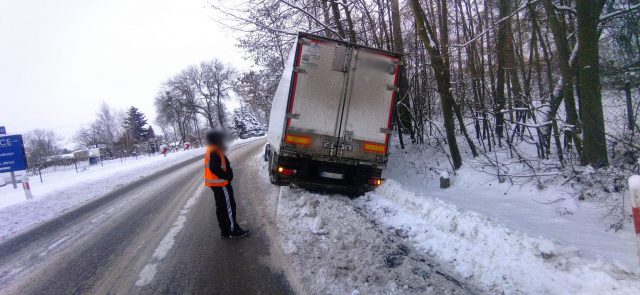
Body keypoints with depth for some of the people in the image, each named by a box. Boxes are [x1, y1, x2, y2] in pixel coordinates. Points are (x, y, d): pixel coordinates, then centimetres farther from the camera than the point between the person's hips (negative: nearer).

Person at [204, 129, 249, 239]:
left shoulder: (212, 151, 13)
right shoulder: (214, 152, -20)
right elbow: (214, 168, -28)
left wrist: (226, 176, 8)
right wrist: (227, 177, -19)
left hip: (216, 183, 10)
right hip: (220, 183, -10)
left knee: (221, 207, 15)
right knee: (229, 206, -2)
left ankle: (225, 230, 23)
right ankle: (233, 230, 5)